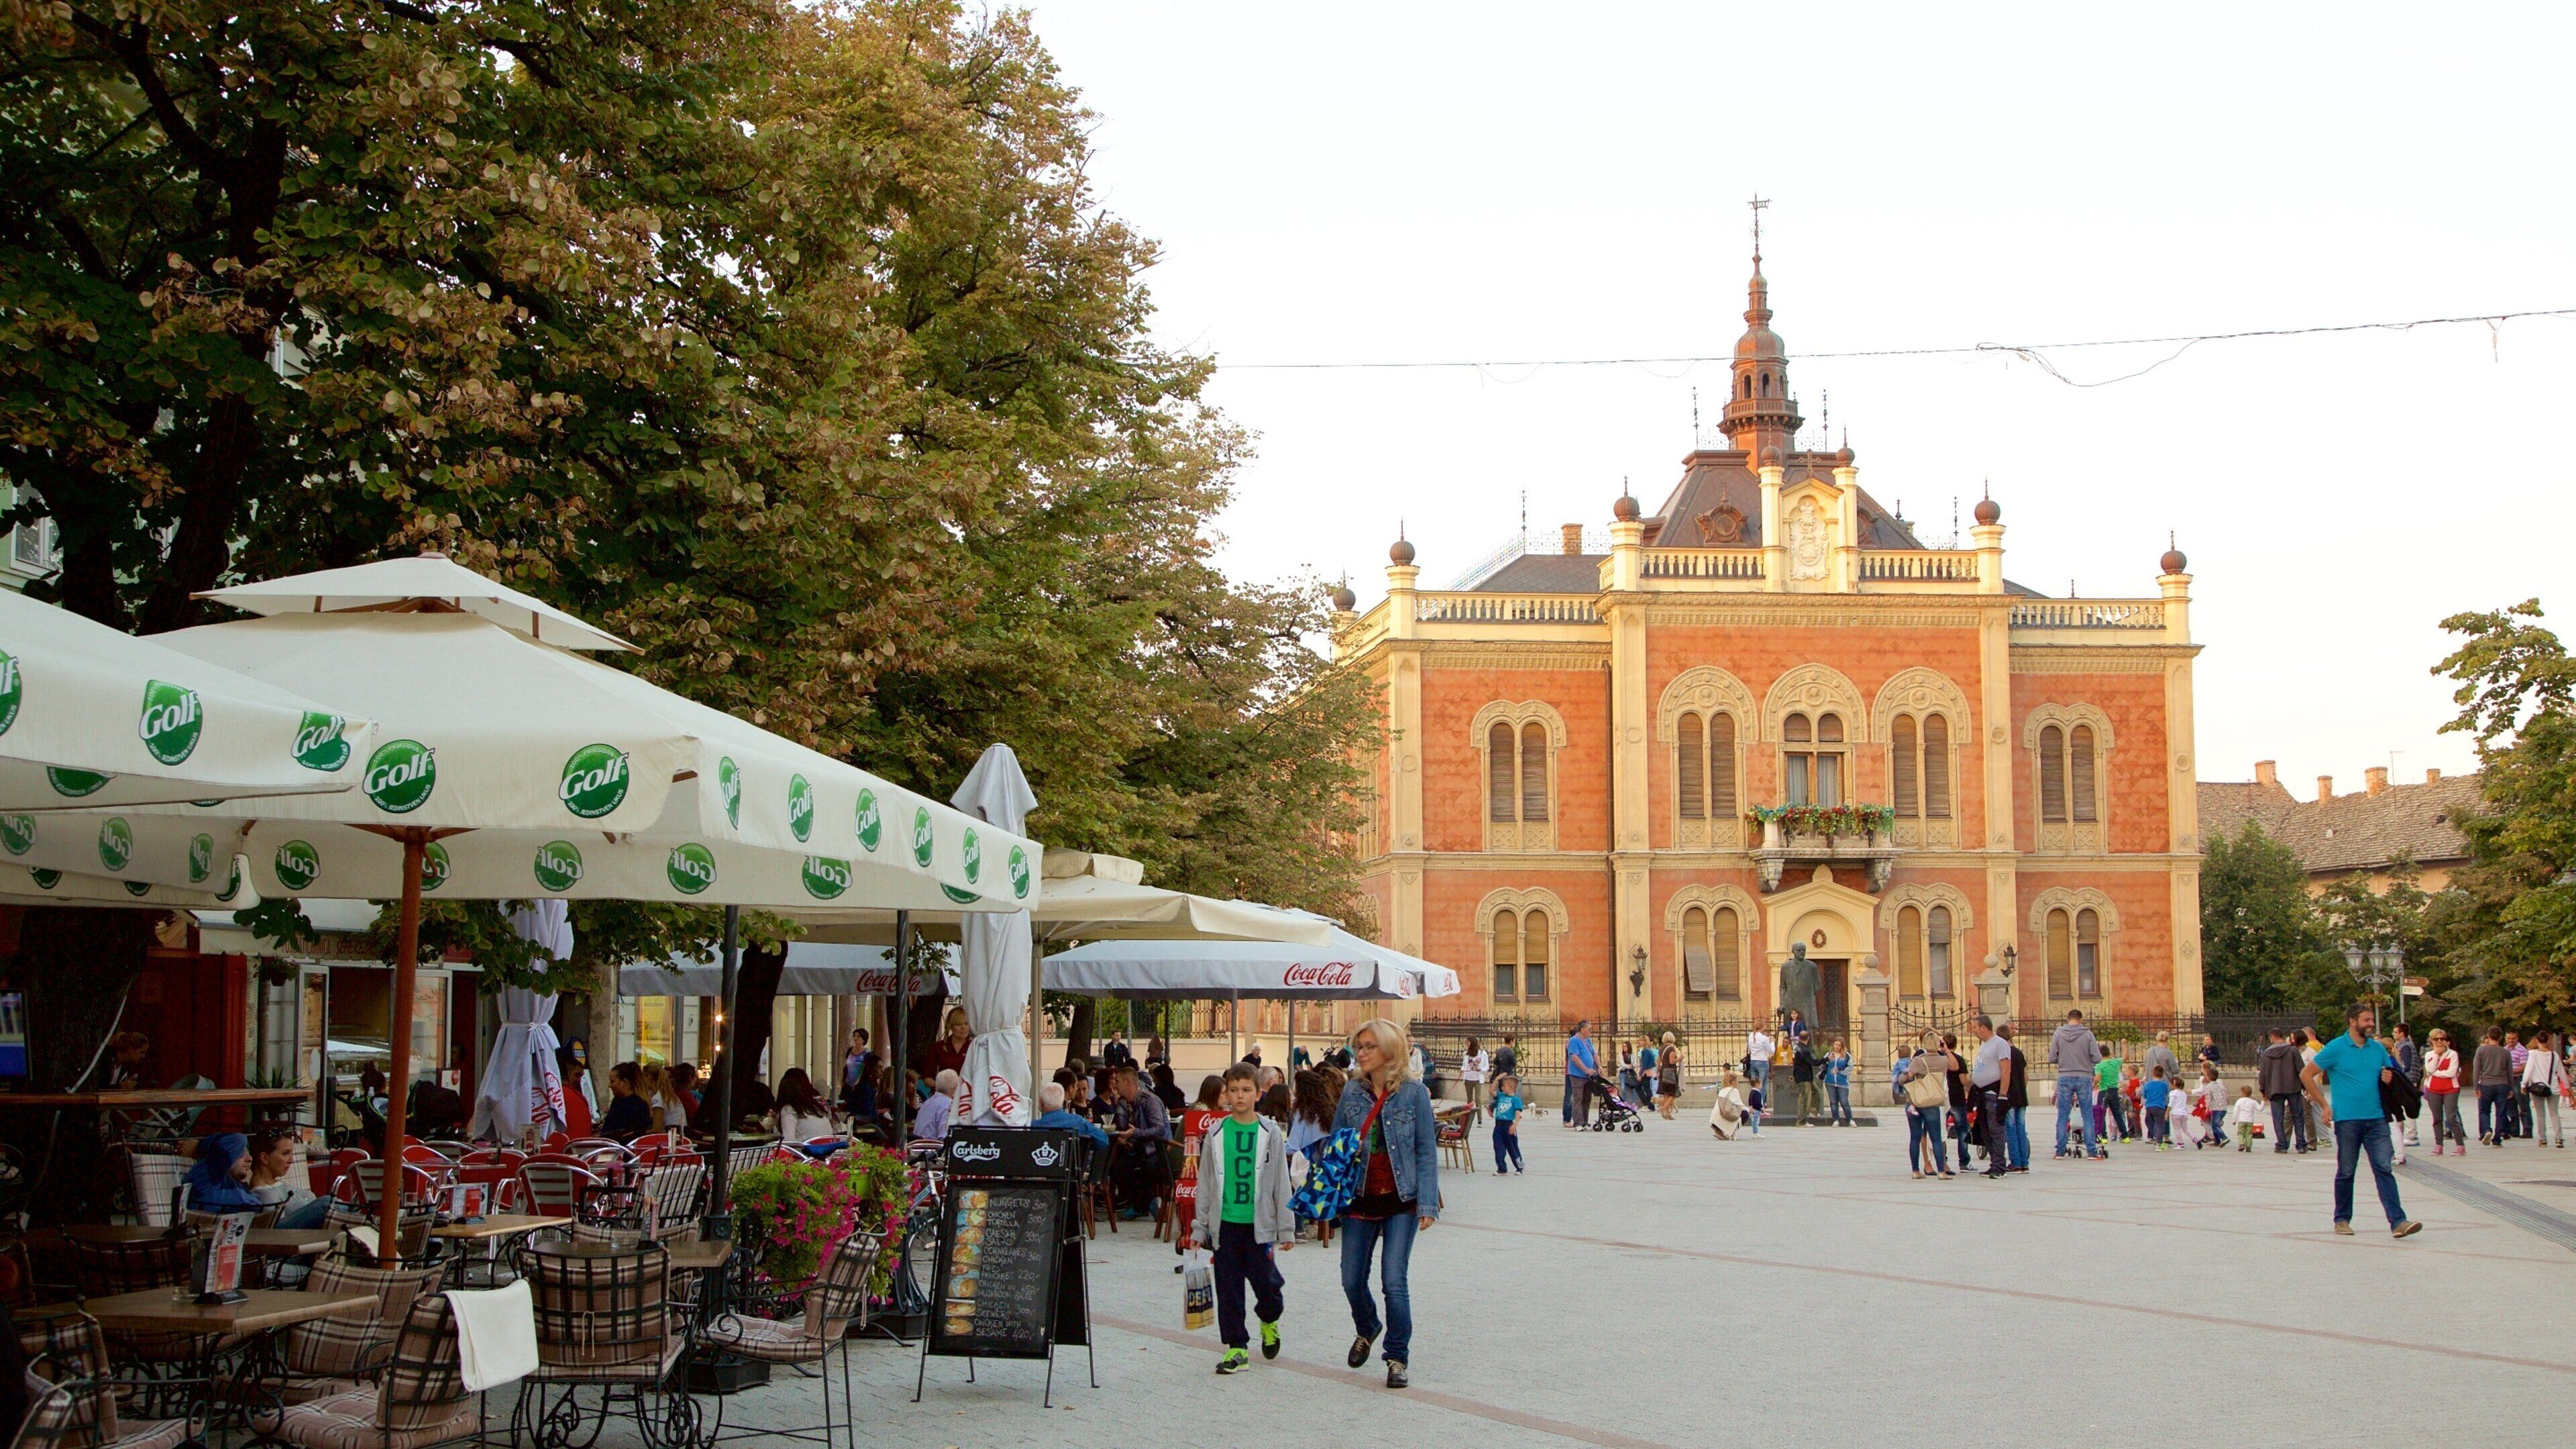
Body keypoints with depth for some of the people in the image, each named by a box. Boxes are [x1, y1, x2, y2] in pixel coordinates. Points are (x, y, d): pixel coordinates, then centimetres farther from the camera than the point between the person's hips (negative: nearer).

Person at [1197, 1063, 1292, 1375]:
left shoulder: (1269, 1134, 0)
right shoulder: (1217, 1135, 3)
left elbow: (1281, 1183, 3)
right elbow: (1205, 1183, 8)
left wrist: (1286, 1229, 1)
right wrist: (1200, 1228, 6)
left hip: (1259, 1224, -1)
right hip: (1225, 1223, 1)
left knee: (1266, 1282, 0)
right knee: (1228, 1288, 3)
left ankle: (1269, 1321, 31)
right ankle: (1237, 1348, 12)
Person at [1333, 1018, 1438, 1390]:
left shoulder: (1414, 1094, -5)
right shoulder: (1352, 1094, 4)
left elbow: (1426, 1151, -4)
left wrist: (1427, 1204, -10)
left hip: (1401, 1201, -3)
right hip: (1360, 1201, 4)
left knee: (1394, 1281, -9)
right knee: (1352, 1280, 7)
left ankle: (1398, 1358, 7)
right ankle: (1367, 1330, 39)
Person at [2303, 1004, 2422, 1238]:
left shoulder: (2378, 1049, 10)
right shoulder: (2336, 1048, -4)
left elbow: (2391, 1073, 23)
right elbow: (2306, 1075, -3)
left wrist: (2389, 1079, -2)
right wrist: (2325, 1105, -5)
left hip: (2376, 1119, 3)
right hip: (2347, 1120, -3)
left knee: (2384, 1170, -5)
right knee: (2346, 1173, 6)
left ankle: (2398, 1222, -12)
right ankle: (2342, 1219, 19)